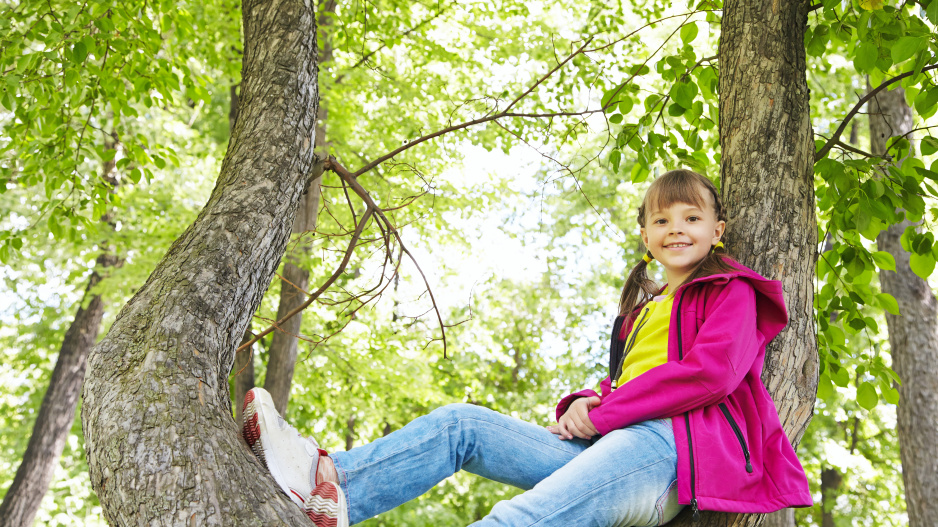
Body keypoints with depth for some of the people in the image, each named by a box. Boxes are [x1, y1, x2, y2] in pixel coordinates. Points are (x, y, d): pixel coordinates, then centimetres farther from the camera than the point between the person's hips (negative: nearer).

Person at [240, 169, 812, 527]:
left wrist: (605, 413, -9)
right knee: (460, 423, -8)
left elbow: (713, 371, -8)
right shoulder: (642, 307, 32)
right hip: (612, 442, 8)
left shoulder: (731, 292, 10)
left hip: (670, 442, -8)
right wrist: (585, 403, 0)